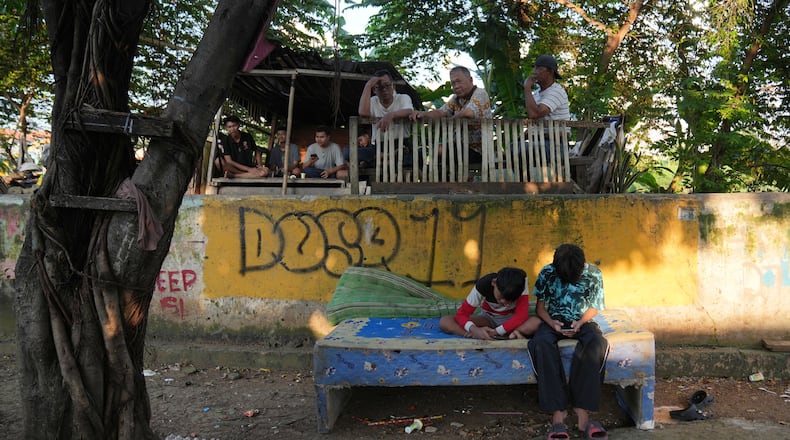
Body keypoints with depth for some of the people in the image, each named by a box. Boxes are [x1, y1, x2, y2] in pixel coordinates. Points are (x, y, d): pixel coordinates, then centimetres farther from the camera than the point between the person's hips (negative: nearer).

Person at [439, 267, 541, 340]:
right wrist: (474, 329, -47)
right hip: (488, 317, 2)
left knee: (536, 323, -36)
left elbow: (522, 315, -32)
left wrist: (497, 331, -41)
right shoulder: (483, 285, -27)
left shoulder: (520, 282, -29)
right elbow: (461, 314, -26)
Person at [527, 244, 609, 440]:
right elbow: (540, 306, 2)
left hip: (582, 322, 0)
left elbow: (593, 307, 4)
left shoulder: (593, 274, -6)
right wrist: (551, 323, -18)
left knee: (596, 342, -37)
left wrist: (580, 322, -16)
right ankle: (557, 412, -40)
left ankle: (582, 411, -37)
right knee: (541, 343, -37)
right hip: (553, 322, 0)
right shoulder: (547, 273, -7)